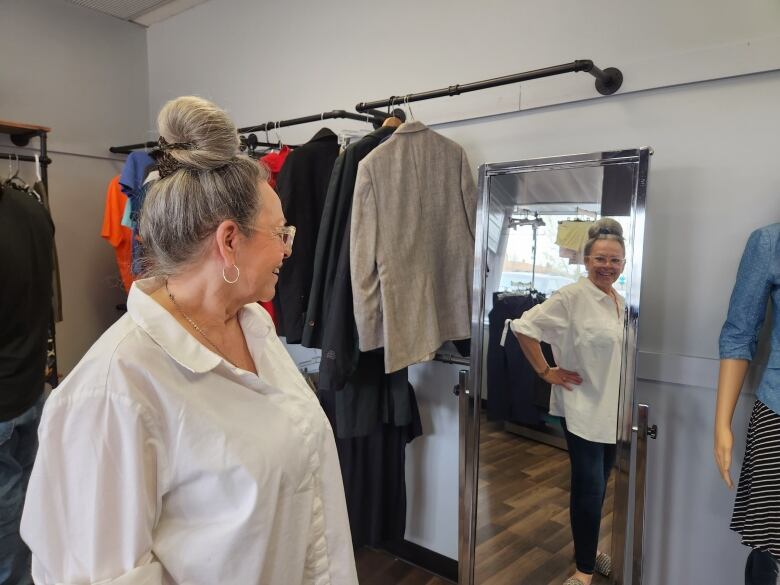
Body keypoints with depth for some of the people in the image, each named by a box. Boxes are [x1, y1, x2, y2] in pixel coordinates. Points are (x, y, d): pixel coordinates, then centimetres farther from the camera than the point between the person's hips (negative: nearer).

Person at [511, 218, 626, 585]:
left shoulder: (621, 303, 8)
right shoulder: (571, 297, -15)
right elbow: (524, 326, -19)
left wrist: (627, 402, 15)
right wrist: (545, 371, -16)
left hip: (613, 410, 7)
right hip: (582, 408, -7)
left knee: (599, 485, 18)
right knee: (589, 487, -2)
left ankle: (589, 548, 37)